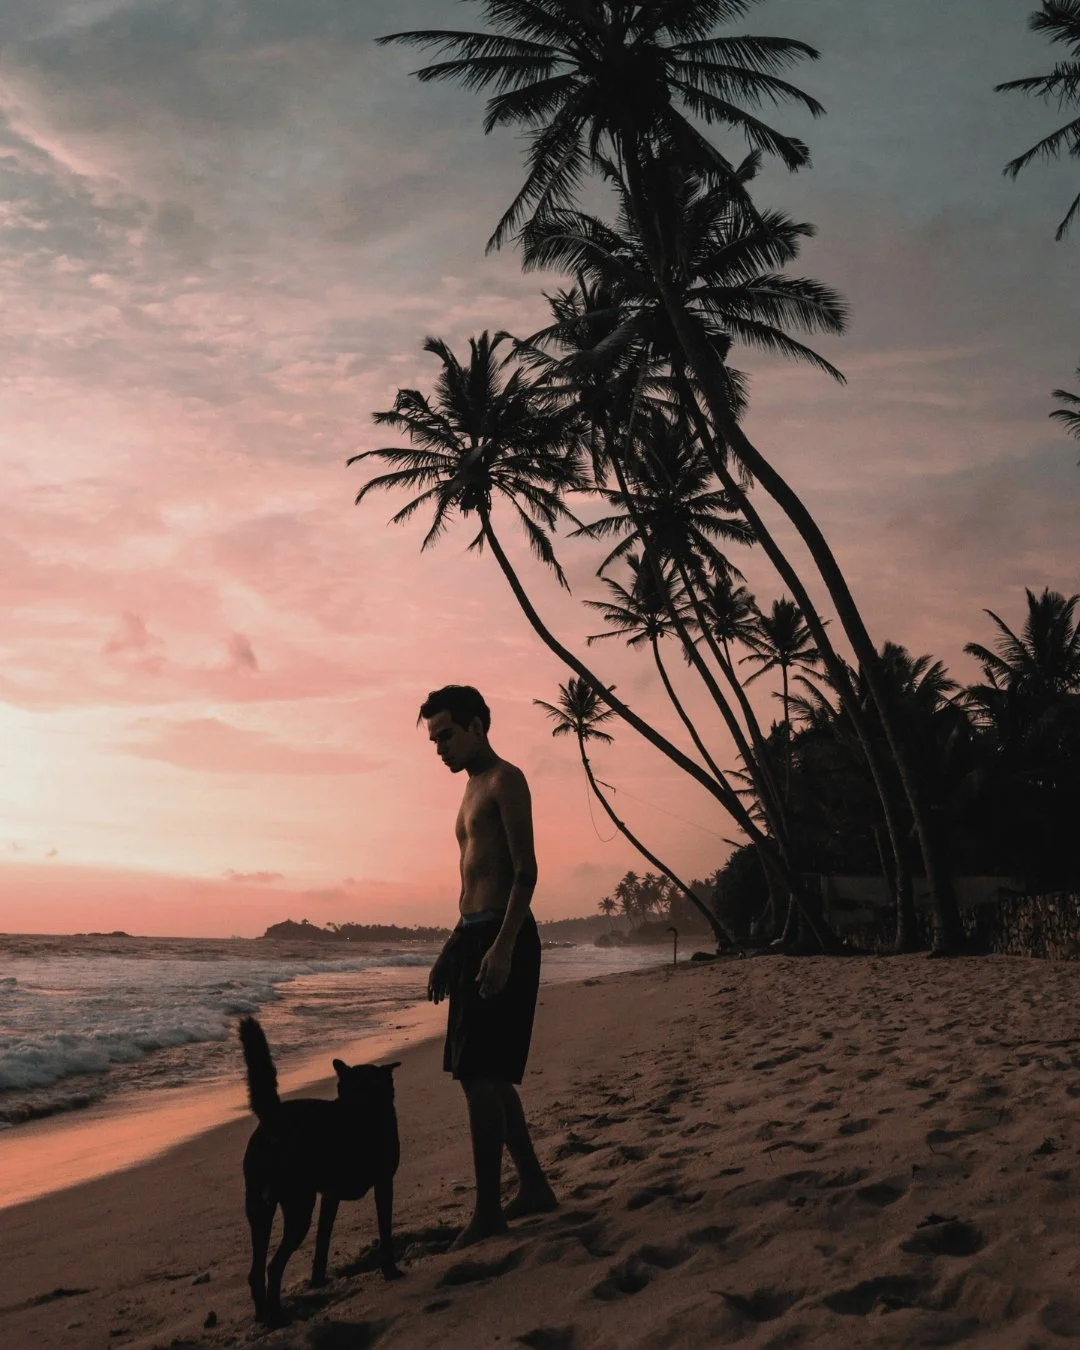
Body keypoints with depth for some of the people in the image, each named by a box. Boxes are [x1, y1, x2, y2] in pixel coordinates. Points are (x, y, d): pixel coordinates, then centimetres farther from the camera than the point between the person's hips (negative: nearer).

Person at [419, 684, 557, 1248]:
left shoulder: (505, 781, -6)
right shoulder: (472, 790, 21)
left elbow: (525, 871, -15)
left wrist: (502, 947, -24)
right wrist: (449, 951, 22)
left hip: (501, 937, -10)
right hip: (472, 936, 10)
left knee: (480, 1074, -11)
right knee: (489, 1074, 13)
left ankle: (489, 1210, -5)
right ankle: (534, 1187, 22)